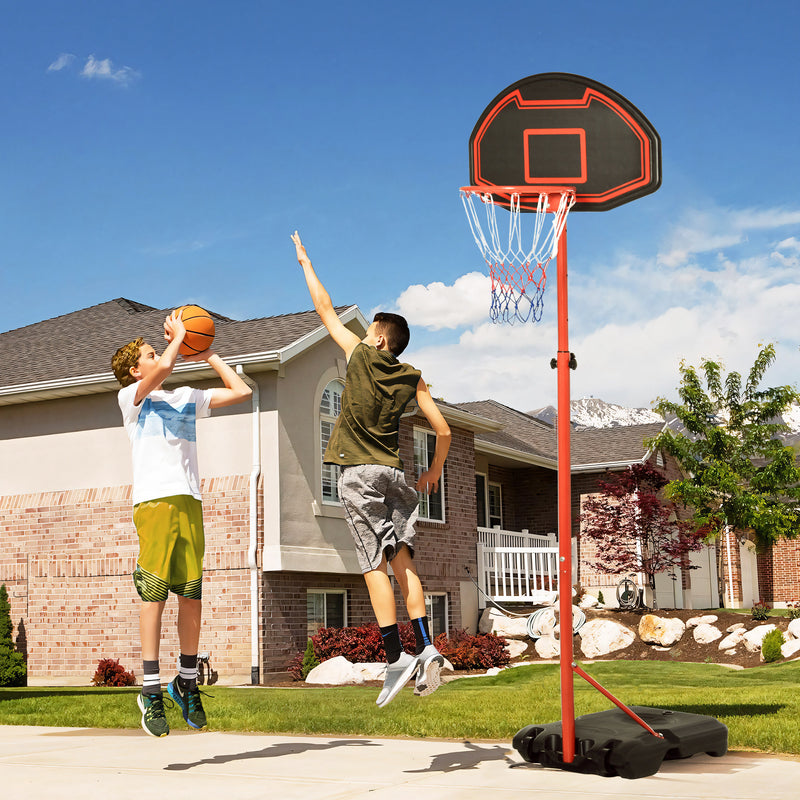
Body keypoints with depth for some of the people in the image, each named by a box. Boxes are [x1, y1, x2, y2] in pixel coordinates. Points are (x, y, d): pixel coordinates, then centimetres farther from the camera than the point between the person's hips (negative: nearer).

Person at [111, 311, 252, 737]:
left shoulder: (188, 397, 24)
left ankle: (187, 682, 14)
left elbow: (241, 391, 22)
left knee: (192, 594, 3)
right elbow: (164, 368, -12)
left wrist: (208, 355, 24)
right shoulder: (132, 397, 8)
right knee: (154, 594, -8)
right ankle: (151, 690, -3)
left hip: (189, 501, 5)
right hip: (153, 499, -5)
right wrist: (177, 338, 5)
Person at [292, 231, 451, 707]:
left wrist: (306, 262, 25)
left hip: (359, 472, -4)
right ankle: (426, 647, -6)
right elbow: (443, 431, 8)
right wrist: (434, 472, 23)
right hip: (395, 473, 4)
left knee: (376, 564, -8)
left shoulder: (360, 355, 3)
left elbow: (326, 310, 13)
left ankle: (397, 657, -13)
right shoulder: (412, 379, 11)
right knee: (403, 561, 5)